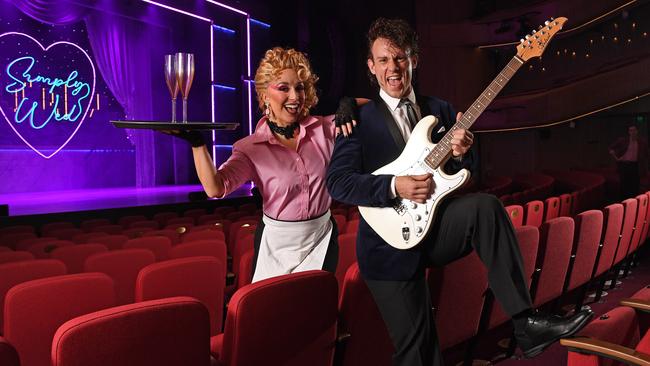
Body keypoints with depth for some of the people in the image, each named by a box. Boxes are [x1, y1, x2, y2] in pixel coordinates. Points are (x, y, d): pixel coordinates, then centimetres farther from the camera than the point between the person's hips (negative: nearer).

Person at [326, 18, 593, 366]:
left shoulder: (440, 110, 9)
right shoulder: (359, 119, -4)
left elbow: (464, 173, 12)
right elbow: (337, 181, -13)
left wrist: (461, 155, -12)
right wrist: (395, 186, -24)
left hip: (436, 226, 3)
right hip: (392, 241, -3)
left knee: (485, 206, -28)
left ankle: (526, 323, -23)